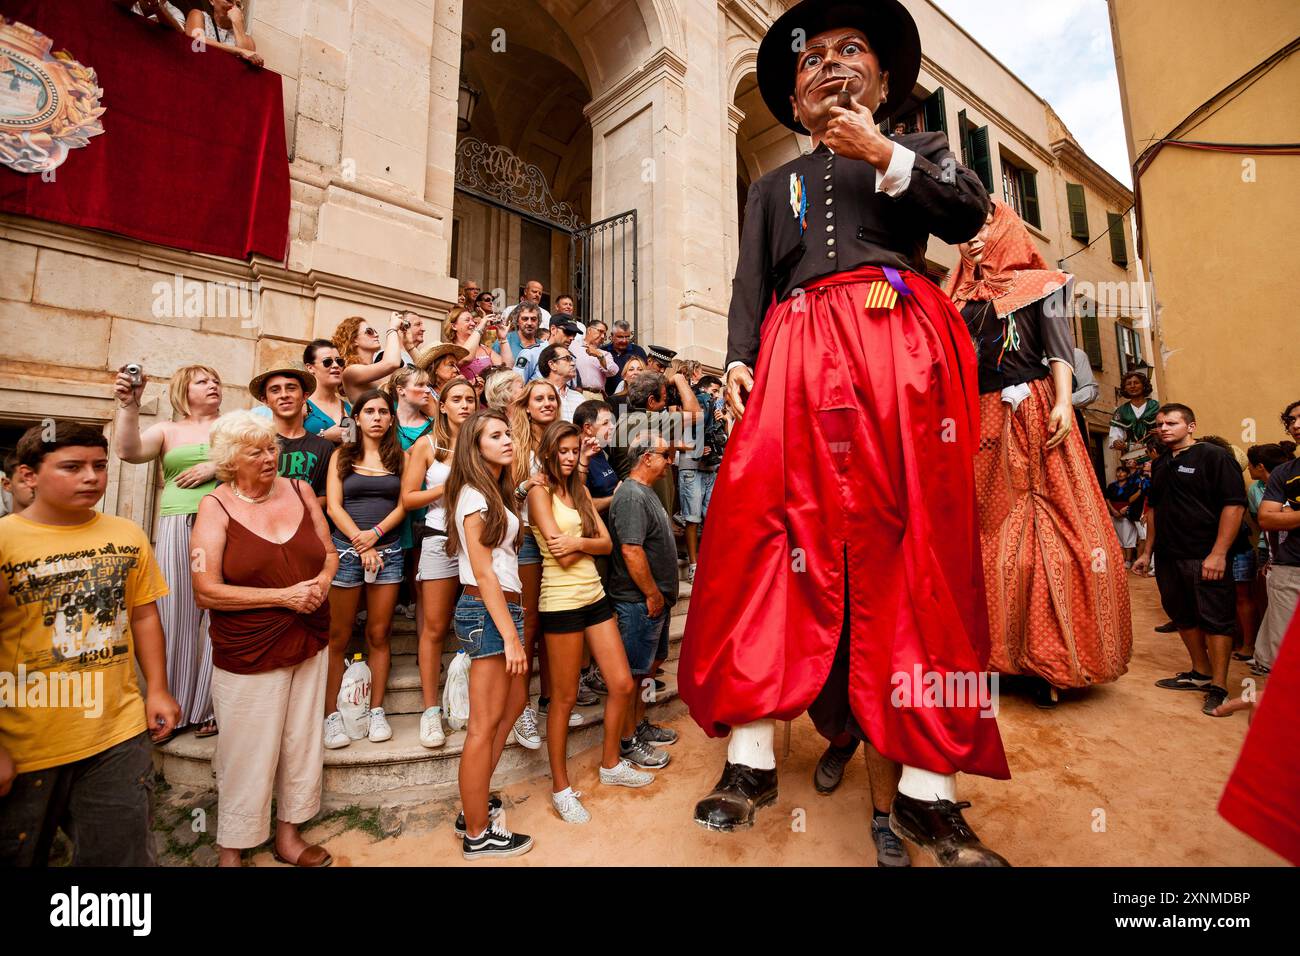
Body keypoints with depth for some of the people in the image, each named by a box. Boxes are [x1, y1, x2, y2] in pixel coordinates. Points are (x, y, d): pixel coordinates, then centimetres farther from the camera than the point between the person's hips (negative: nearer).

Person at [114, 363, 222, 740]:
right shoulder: (167, 430, 14)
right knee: (175, 616, 1)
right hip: (179, 528, 1)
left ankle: (211, 707, 10)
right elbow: (128, 451, -4)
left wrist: (217, 466, -10)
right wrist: (128, 404, -14)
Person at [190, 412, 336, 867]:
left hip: (310, 645, 4)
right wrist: (283, 596, -18)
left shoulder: (299, 490, 2)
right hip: (248, 654, -4)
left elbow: (329, 552, 10)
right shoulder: (215, 506, -8)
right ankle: (231, 850, 31)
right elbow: (206, 591, -12)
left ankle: (288, 834, 35)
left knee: (301, 744, 15)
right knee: (247, 756, 7)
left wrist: (322, 581, -10)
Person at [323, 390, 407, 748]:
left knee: (379, 634, 5)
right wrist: (360, 543, -11)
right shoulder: (342, 456, 7)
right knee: (338, 638, 3)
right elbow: (333, 506, -1)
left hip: (388, 550, 1)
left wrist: (375, 534, -13)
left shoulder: (399, 458, 9)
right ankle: (332, 715, 11)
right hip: (346, 549, -1)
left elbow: (402, 506, 2)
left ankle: (377, 711, 13)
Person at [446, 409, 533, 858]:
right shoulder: (474, 495, -12)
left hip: (504, 606, 10)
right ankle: (477, 835, 17)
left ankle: (476, 806, 33)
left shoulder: (494, 493, 15)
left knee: (513, 704, 18)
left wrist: (514, 627, 9)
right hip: (487, 611, -10)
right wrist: (510, 636, -17)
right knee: (485, 724, 1)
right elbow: (483, 573, -16)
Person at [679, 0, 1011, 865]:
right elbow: (751, 284, 14)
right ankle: (752, 757, -5)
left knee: (918, 544, -10)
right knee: (764, 531, -14)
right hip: (798, 357, 2)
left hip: (903, 347, 0)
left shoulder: (922, 147, 28)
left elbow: (968, 214, 8)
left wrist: (884, 155, 2)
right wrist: (740, 359, -3)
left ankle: (928, 789, -2)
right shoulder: (773, 186, 30)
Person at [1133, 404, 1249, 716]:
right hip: (1168, 557, 7)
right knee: (1183, 616, 14)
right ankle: (1201, 673, 28)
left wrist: (1218, 553, -20)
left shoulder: (1214, 456, -7)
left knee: (1215, 619, -1)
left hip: (1205, 558, -7)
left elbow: (1235, 504, -14)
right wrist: (1147, 552, 18)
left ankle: (1218, 687, 7)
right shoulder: (1160, 464, 14)